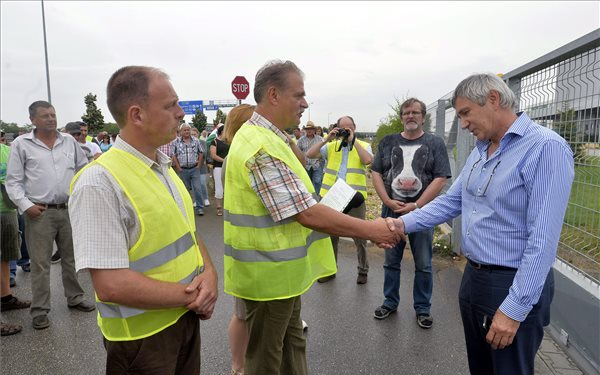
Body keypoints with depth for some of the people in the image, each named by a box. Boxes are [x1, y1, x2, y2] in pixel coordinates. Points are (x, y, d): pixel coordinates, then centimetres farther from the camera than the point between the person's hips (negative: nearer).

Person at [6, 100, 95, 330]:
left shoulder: (69, 142, 8)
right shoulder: (21, 144, -1)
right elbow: (13, 181, 0)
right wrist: (26, 205, -11)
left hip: (70, 209, 4)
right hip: (39, 213, -3)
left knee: (72, 258, 14)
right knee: (40, 264, 3)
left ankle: (75, 298, 30)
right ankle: (40, 311, 15)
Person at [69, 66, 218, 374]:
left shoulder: (165, 168, 4)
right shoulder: (99, 183, -22)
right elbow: (111, 285, -26)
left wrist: (209, 273, -9)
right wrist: (191, 295, -17)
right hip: (142, 337, -7)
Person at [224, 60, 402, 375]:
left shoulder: (267, 137, 10)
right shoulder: (262, 147, -25)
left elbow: (301, 208, 15)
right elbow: (307, 214, -29)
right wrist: (370, 230, -19)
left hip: (281, 269, 10)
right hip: (268, 273, -10)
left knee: (291, 346, 24)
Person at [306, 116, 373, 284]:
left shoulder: (363, 146, 4)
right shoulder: (331, 146, 8)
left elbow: (368, 160, -18)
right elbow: (309, 154, -4)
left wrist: (353, 140, -13)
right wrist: (326, 139, -9)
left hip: (355, 198, -2)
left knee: (359, 236, 8)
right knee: (330, 235, 14)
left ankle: (363, 270, 25)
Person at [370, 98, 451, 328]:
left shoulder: (435, 143, 2)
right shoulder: (388, 142, 9)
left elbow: (440, 179, -6)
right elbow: (376, 173, 5)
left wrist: (416, 206, -14)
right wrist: (388, 201, -8)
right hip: (391, 210, 2)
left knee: (423, 265, 8)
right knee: (391, 261, 12)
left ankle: (423, 308, 24)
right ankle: (390, 302, 28)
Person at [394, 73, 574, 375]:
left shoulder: (546, 148, -19)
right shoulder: (479, 152, 8)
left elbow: (543, 239, -23)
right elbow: (450, 201, 11)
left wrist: (514, 309, -22)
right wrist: (404, 223, -3)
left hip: (514, 286, -8)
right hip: (473, 277, 8)